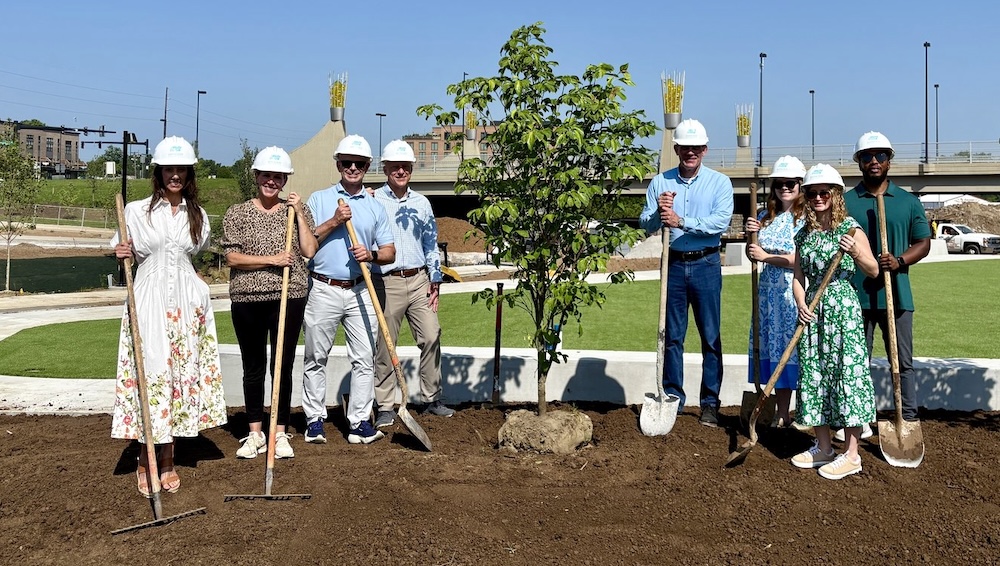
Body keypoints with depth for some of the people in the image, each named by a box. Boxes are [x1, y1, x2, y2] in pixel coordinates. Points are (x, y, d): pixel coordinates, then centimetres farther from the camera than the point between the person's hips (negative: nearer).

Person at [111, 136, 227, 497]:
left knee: (181, 375, 4)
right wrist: (123, 253, -14)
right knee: (150, 375, -5)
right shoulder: (137, 210, 1)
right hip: (149, 301, -3)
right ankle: (146, 462, 7)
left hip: (187, 304, 3)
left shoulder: (198, 215, 9)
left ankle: (168, 461, 15)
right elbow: (130, 254, 6)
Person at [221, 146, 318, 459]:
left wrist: (299, 213, -6)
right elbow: (232, 258, -4)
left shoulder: (297, 209, 7)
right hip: (248, 299, 0)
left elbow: (310, 251, -3)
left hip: (290, 298, 0)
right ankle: (255, 434, 22)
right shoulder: (237, 213, 4)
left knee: (283, 367, 4)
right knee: (253, 367, 9)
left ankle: (280, 434, 16)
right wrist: (271, 260, -14)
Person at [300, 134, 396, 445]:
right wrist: (334, 222, -11)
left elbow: (390, 252, 10)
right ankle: (315, 419, 16)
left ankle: (359, 422, 6)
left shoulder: (375, 207, 12)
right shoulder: (319, 199, 7)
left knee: (364, 358, 0)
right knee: (315, 358, 5)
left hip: (361, 293, 2)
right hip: (324, 290, -2)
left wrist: (371, 254, -12)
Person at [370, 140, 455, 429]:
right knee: (385, 347, 1)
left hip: (419, 280, 4)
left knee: (431, 337, 0)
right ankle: (385, 407, 10)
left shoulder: (422, 203, 12)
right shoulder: (373, 202, -1)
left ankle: (433, 399, 14)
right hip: (387, 283, -3)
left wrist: (435, 281, 11)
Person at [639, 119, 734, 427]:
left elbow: (722, 221, -16)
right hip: (674, 264, 2)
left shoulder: (719, 182, -1)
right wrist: (659, 212, -18)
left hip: (706, 265, -2)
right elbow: (645, 225, 2)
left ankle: (710, 403, 12)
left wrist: (681, 221, -22)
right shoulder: (660, 182, 6)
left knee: (711, 337, 3)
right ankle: (672, 399, 18)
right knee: (672, 336, 8)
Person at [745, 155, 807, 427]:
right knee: (775, 348, 8)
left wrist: (765, 256, -11)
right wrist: (751, 236, -3)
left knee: (796, 347, -4)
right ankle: (781, 414, 18)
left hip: (796, 292, -5)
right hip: (769, 292, 6)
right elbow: (753, 254, 17)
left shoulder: (808, 219, -5)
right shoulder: (766, 216, 12)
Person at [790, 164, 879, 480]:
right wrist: (801, 305, -4)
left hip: (843, 307, -5)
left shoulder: (850, 228, -2)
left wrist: (855, 253, -20)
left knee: (846, 371, -5)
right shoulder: (804, 234, 11)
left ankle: (852, 455, 3)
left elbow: (873, 271, -2)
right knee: (813, 374, 8)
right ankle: (822, 448, 21)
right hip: (812, 309, 6)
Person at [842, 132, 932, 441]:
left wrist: (900, 260, -13)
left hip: (896, 294, 0)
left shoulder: (908, 202, 7)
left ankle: (909, 420, 14)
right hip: (856, 294, 0)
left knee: (903, 361, 6)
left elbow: (923, 242, 7)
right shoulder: (845, 202, 5)